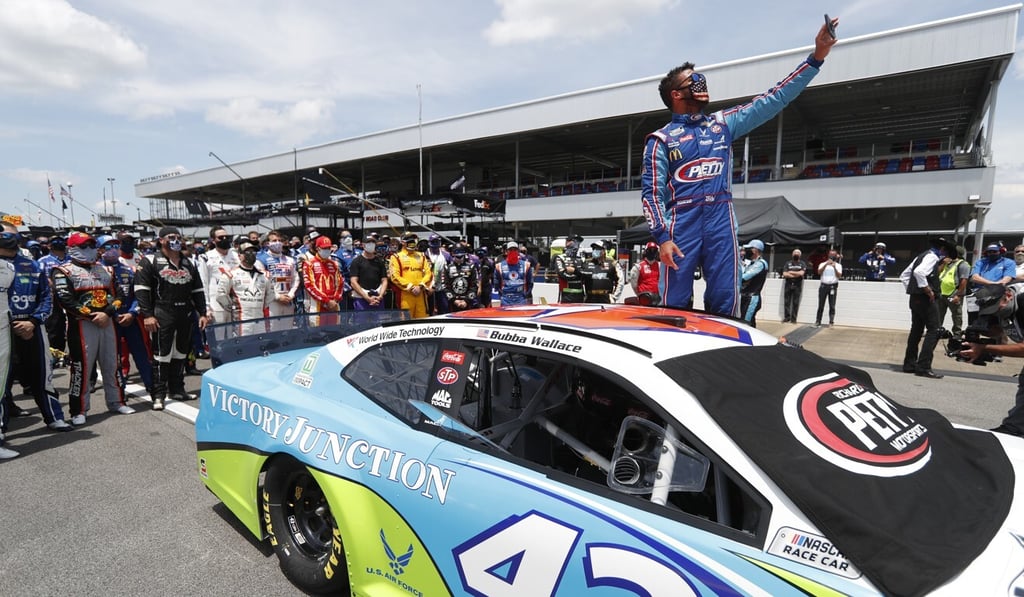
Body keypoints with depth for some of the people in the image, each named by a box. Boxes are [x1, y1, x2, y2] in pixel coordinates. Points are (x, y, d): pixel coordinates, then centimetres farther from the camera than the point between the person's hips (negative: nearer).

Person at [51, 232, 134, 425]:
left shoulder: (104, 269, 15)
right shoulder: (64, 271, -1)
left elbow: (118, 295, 8)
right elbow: (66, 300, -13)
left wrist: (107, 313, -9)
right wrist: (92, 316, -15)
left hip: (107, 322, 5)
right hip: (82, 324, -5)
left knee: (112, 364, 11)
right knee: (81, 367, -3)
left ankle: (116, 402, 22)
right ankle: (78, 411, 6)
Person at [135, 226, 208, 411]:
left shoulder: (188, 264, 15)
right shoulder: (151, 261, -2)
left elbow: (198, 291, 16)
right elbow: (141, 289, -8)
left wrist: (202, 313, 9)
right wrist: (147, 315, -15)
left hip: (185, 315, 6)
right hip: (162, 315, -6)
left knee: (180, 353, 12)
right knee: (162, 354, -4)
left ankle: (177, 389, 23)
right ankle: (159, 395, 2)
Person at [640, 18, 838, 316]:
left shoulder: (723, 123, 18)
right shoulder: (661, 139, 5)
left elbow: (773, 99, 17)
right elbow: (651, 192, -2)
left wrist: (816, 57, 10)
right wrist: (662, 236, -14)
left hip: (721, 219, 4)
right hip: (681, 222, -4)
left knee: (725, 301, 1)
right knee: (676, 304, -4)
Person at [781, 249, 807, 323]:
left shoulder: (802, 264, 5)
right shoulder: (788, 263, 8)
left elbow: (801, 273, -11)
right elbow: (784, 274, -4)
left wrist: (790, 272, -5)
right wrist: (796, 274, -9)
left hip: (797, 285, -1)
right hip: (788, 284, 1)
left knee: (795, 303, -1)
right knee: (786, 301, 1)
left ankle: (793, 318, 3)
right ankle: (786, 317, 7)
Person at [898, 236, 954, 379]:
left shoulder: (922, 256, 18)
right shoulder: (932, 257, -10)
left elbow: (904, 275, 21)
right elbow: (919, 272, -30)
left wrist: (912, 290, 15)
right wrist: (928, 290, -22)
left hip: (915, 298, 9)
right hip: (925, 299, -9)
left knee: (916, 331, 13)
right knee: (933, 331, -7)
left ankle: (909, 364, 16)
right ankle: (923, 367, -10)